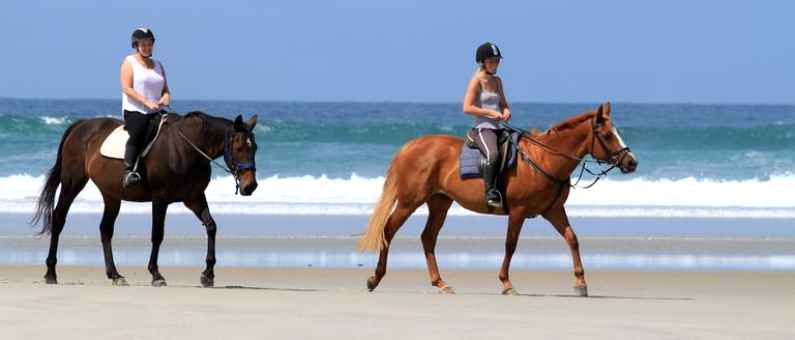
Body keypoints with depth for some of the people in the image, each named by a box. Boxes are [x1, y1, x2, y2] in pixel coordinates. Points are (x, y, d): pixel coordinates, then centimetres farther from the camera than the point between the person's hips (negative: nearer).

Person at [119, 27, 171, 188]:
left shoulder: (157, 65, 21)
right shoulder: (129, 63, 3)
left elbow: (165, 89, 21)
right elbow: (127, 88, -9)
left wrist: (165, 98, -5)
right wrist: (147, 102, -19)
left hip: (156, 112, 7)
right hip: (135, 110, -7)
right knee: (138, 132, -32)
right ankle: (128, 171, -37)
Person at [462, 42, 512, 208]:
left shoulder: (497, 81, 17)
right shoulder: (477, 80, -5)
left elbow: (503, 104, 25)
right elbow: (467, 108, -12)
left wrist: (506, 111, 1)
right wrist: (491, 113, -17)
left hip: (497, 128, 9)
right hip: (482, 128, -9)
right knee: (493, 154, -36)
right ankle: (491, 194, -34)